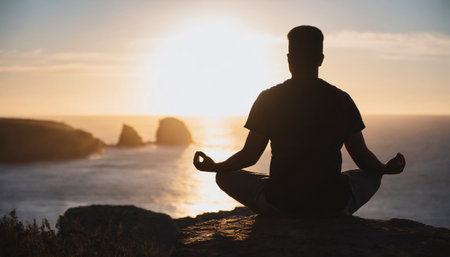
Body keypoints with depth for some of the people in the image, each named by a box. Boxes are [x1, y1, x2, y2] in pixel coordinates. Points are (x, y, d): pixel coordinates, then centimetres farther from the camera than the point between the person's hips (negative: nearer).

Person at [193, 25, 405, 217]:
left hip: (280, 205, -1)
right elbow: (362, 157, 6)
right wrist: (386, 169, 28)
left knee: (225, 176, 23)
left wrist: (214, 167, 22)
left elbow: (249, 156, 3)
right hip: (333, 206, 1)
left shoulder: (268, 99, 0)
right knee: (372, 176, 30)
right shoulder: (341, 99, 3)